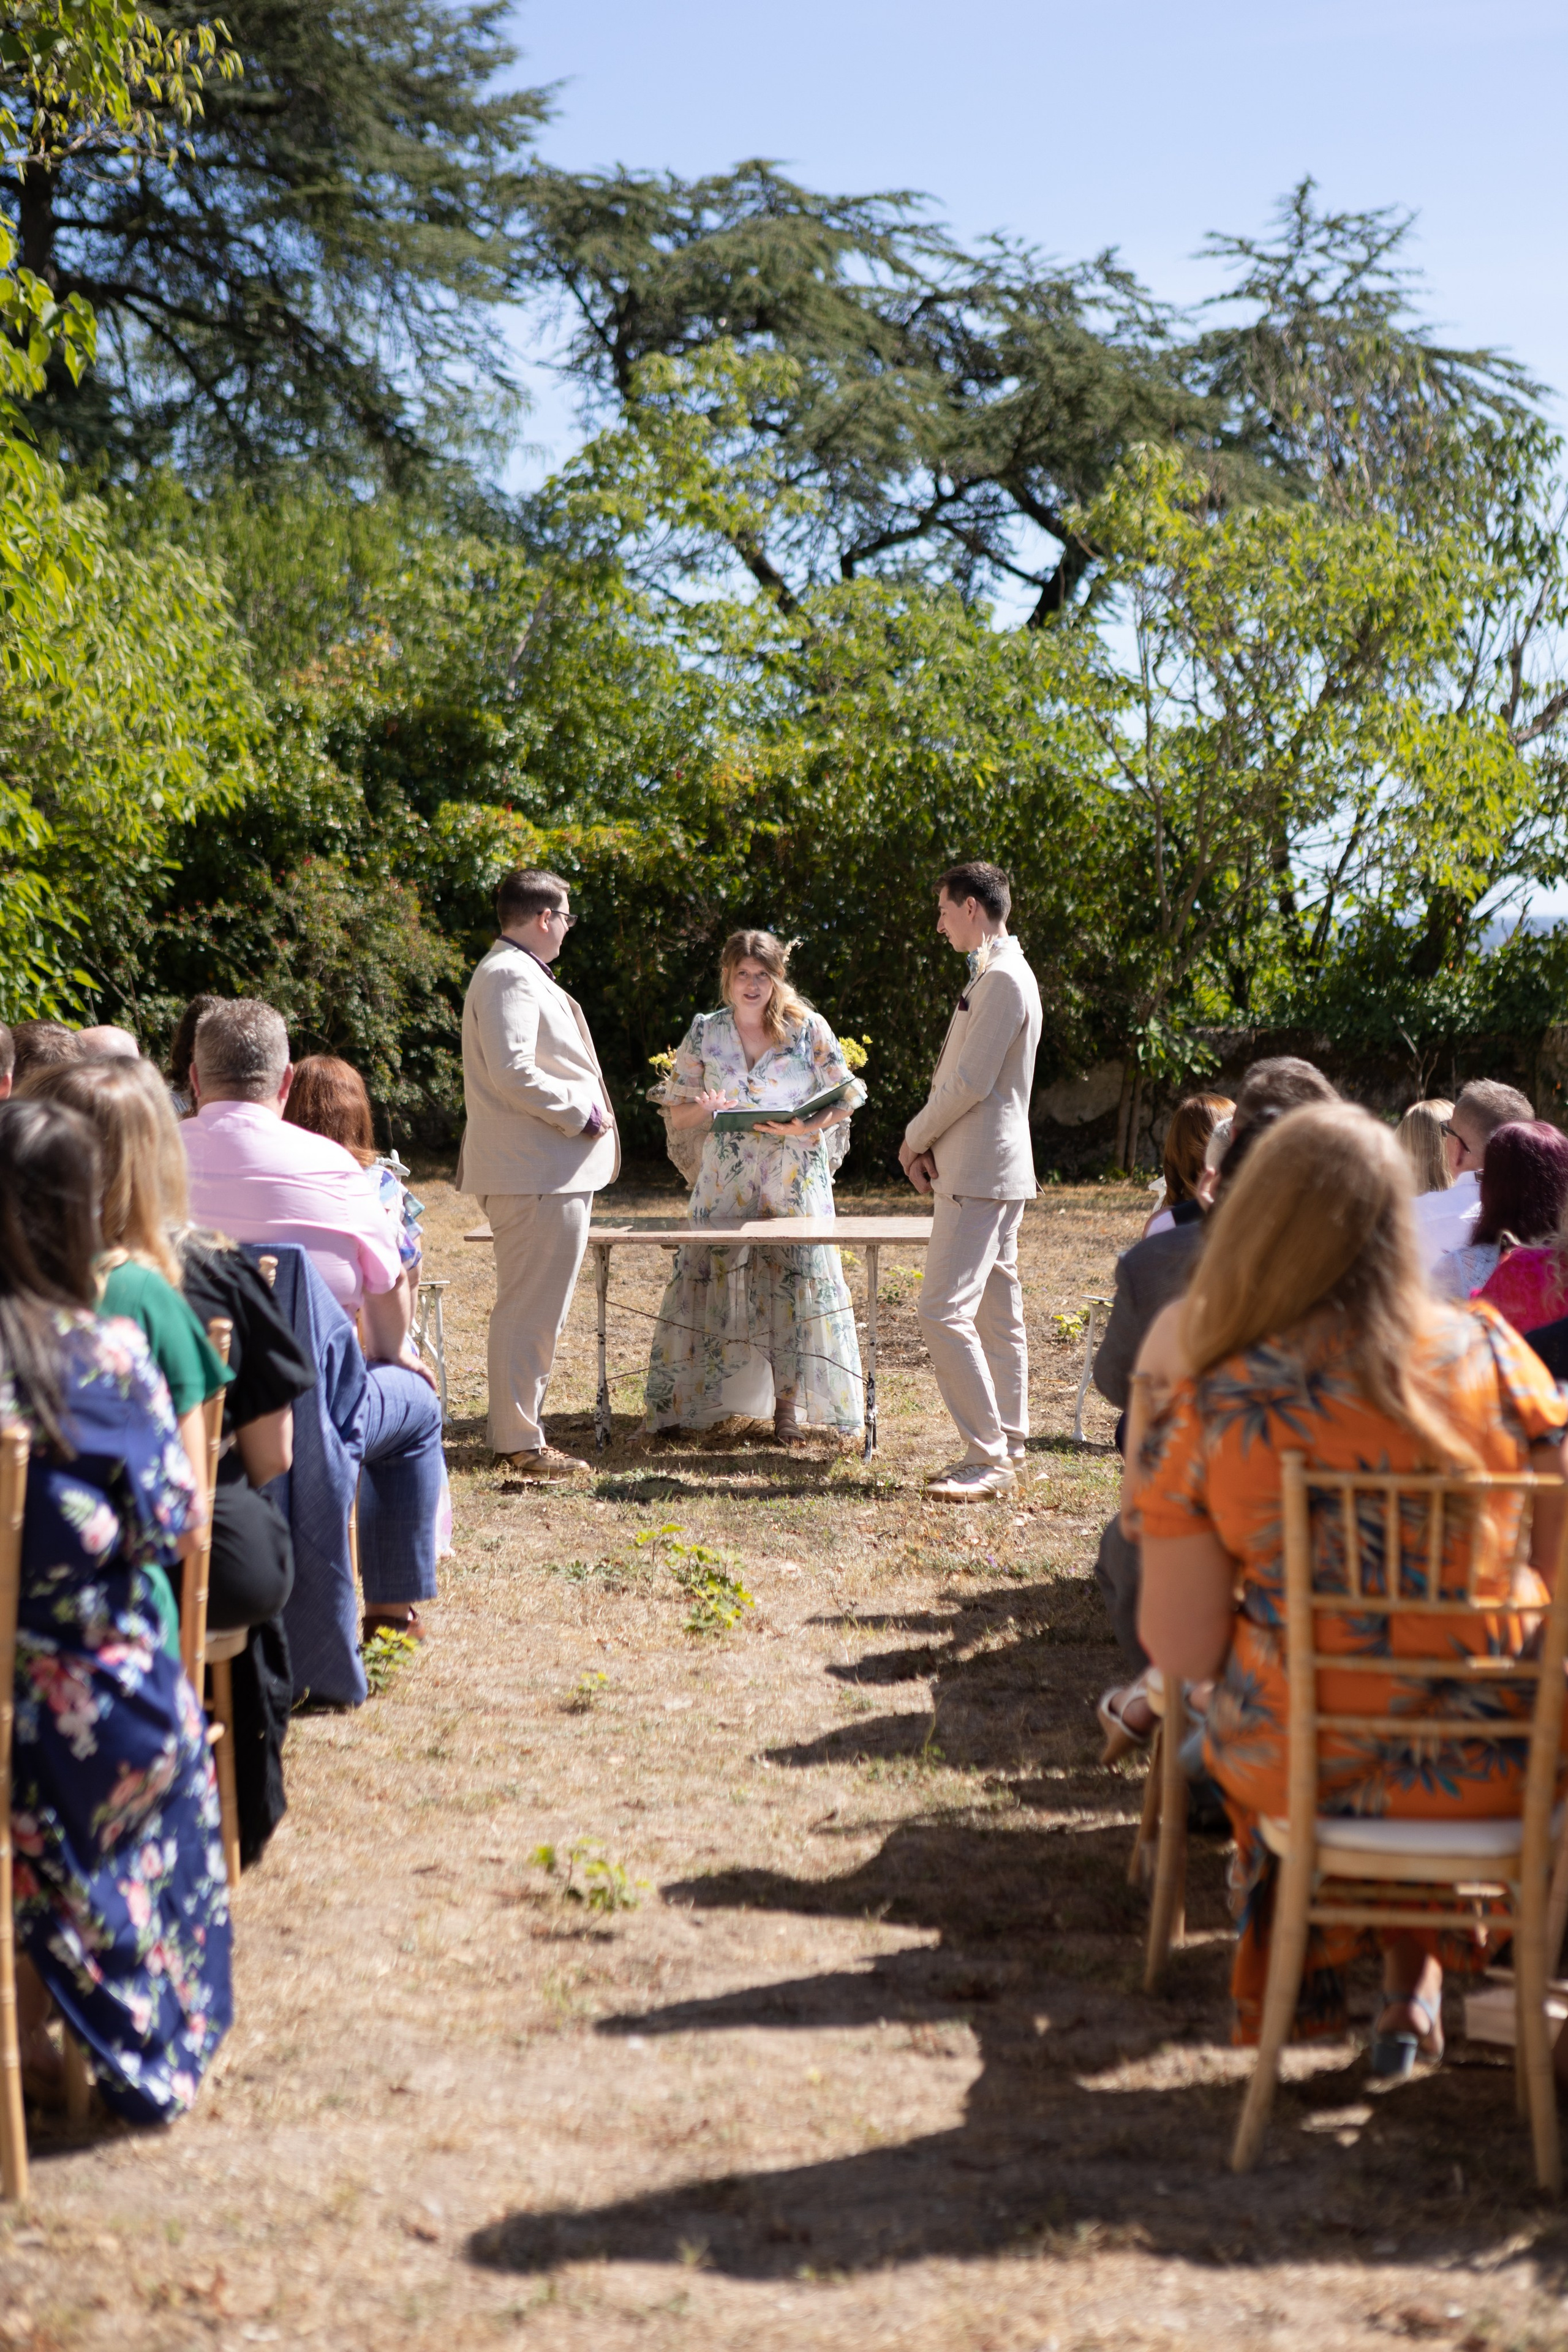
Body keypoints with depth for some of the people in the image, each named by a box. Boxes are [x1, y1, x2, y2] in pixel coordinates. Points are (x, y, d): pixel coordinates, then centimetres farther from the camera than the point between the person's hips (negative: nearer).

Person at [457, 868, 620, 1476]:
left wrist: (582, 1108, 17)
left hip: (546, 1169, 11)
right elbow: (512, 1071, -25)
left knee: (536, 1308, 17)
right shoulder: (511, 976, -14)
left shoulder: (515, 972, 20)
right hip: (538, 1173, -11)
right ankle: (519, 1442, -3)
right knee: (531, 1308, -7)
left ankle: (518, 1430, 24)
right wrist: (580, 1113, -16)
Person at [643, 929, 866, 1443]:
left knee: (795, 1280, -5)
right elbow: (676, 1112, 9)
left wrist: (806, 1128, -14)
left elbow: (843, 1100, 5)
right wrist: (704, 1110, -13)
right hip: (725, 1184, 1)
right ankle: (685, 1402, 4)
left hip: (795, 1181, -1)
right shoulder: (704, 1034, 7)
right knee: (714, 1280, -2)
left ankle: (791, 1403, 3)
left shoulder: (809, 1030, 3)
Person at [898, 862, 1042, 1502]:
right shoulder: (998, 974, 18)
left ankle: (989, 1457, -12)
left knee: (945, 1311, -13)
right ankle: (1005, 1450, 16)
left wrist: (915, 1137, -5)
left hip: (980, 1174, -11)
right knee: (996, 1313, 12)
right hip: (988, 1169, 11)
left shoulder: (1002, 979, -15)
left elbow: (970, 1083, -19)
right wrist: (931, 1145, 8)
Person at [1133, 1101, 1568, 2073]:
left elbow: (1182, 1650, -11)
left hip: (1306, 1771, -1)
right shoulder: (1488, 1351, -9)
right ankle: (1415, 1978, 38)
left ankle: (1305, 1978, 49)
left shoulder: (1212, 1414, -14)